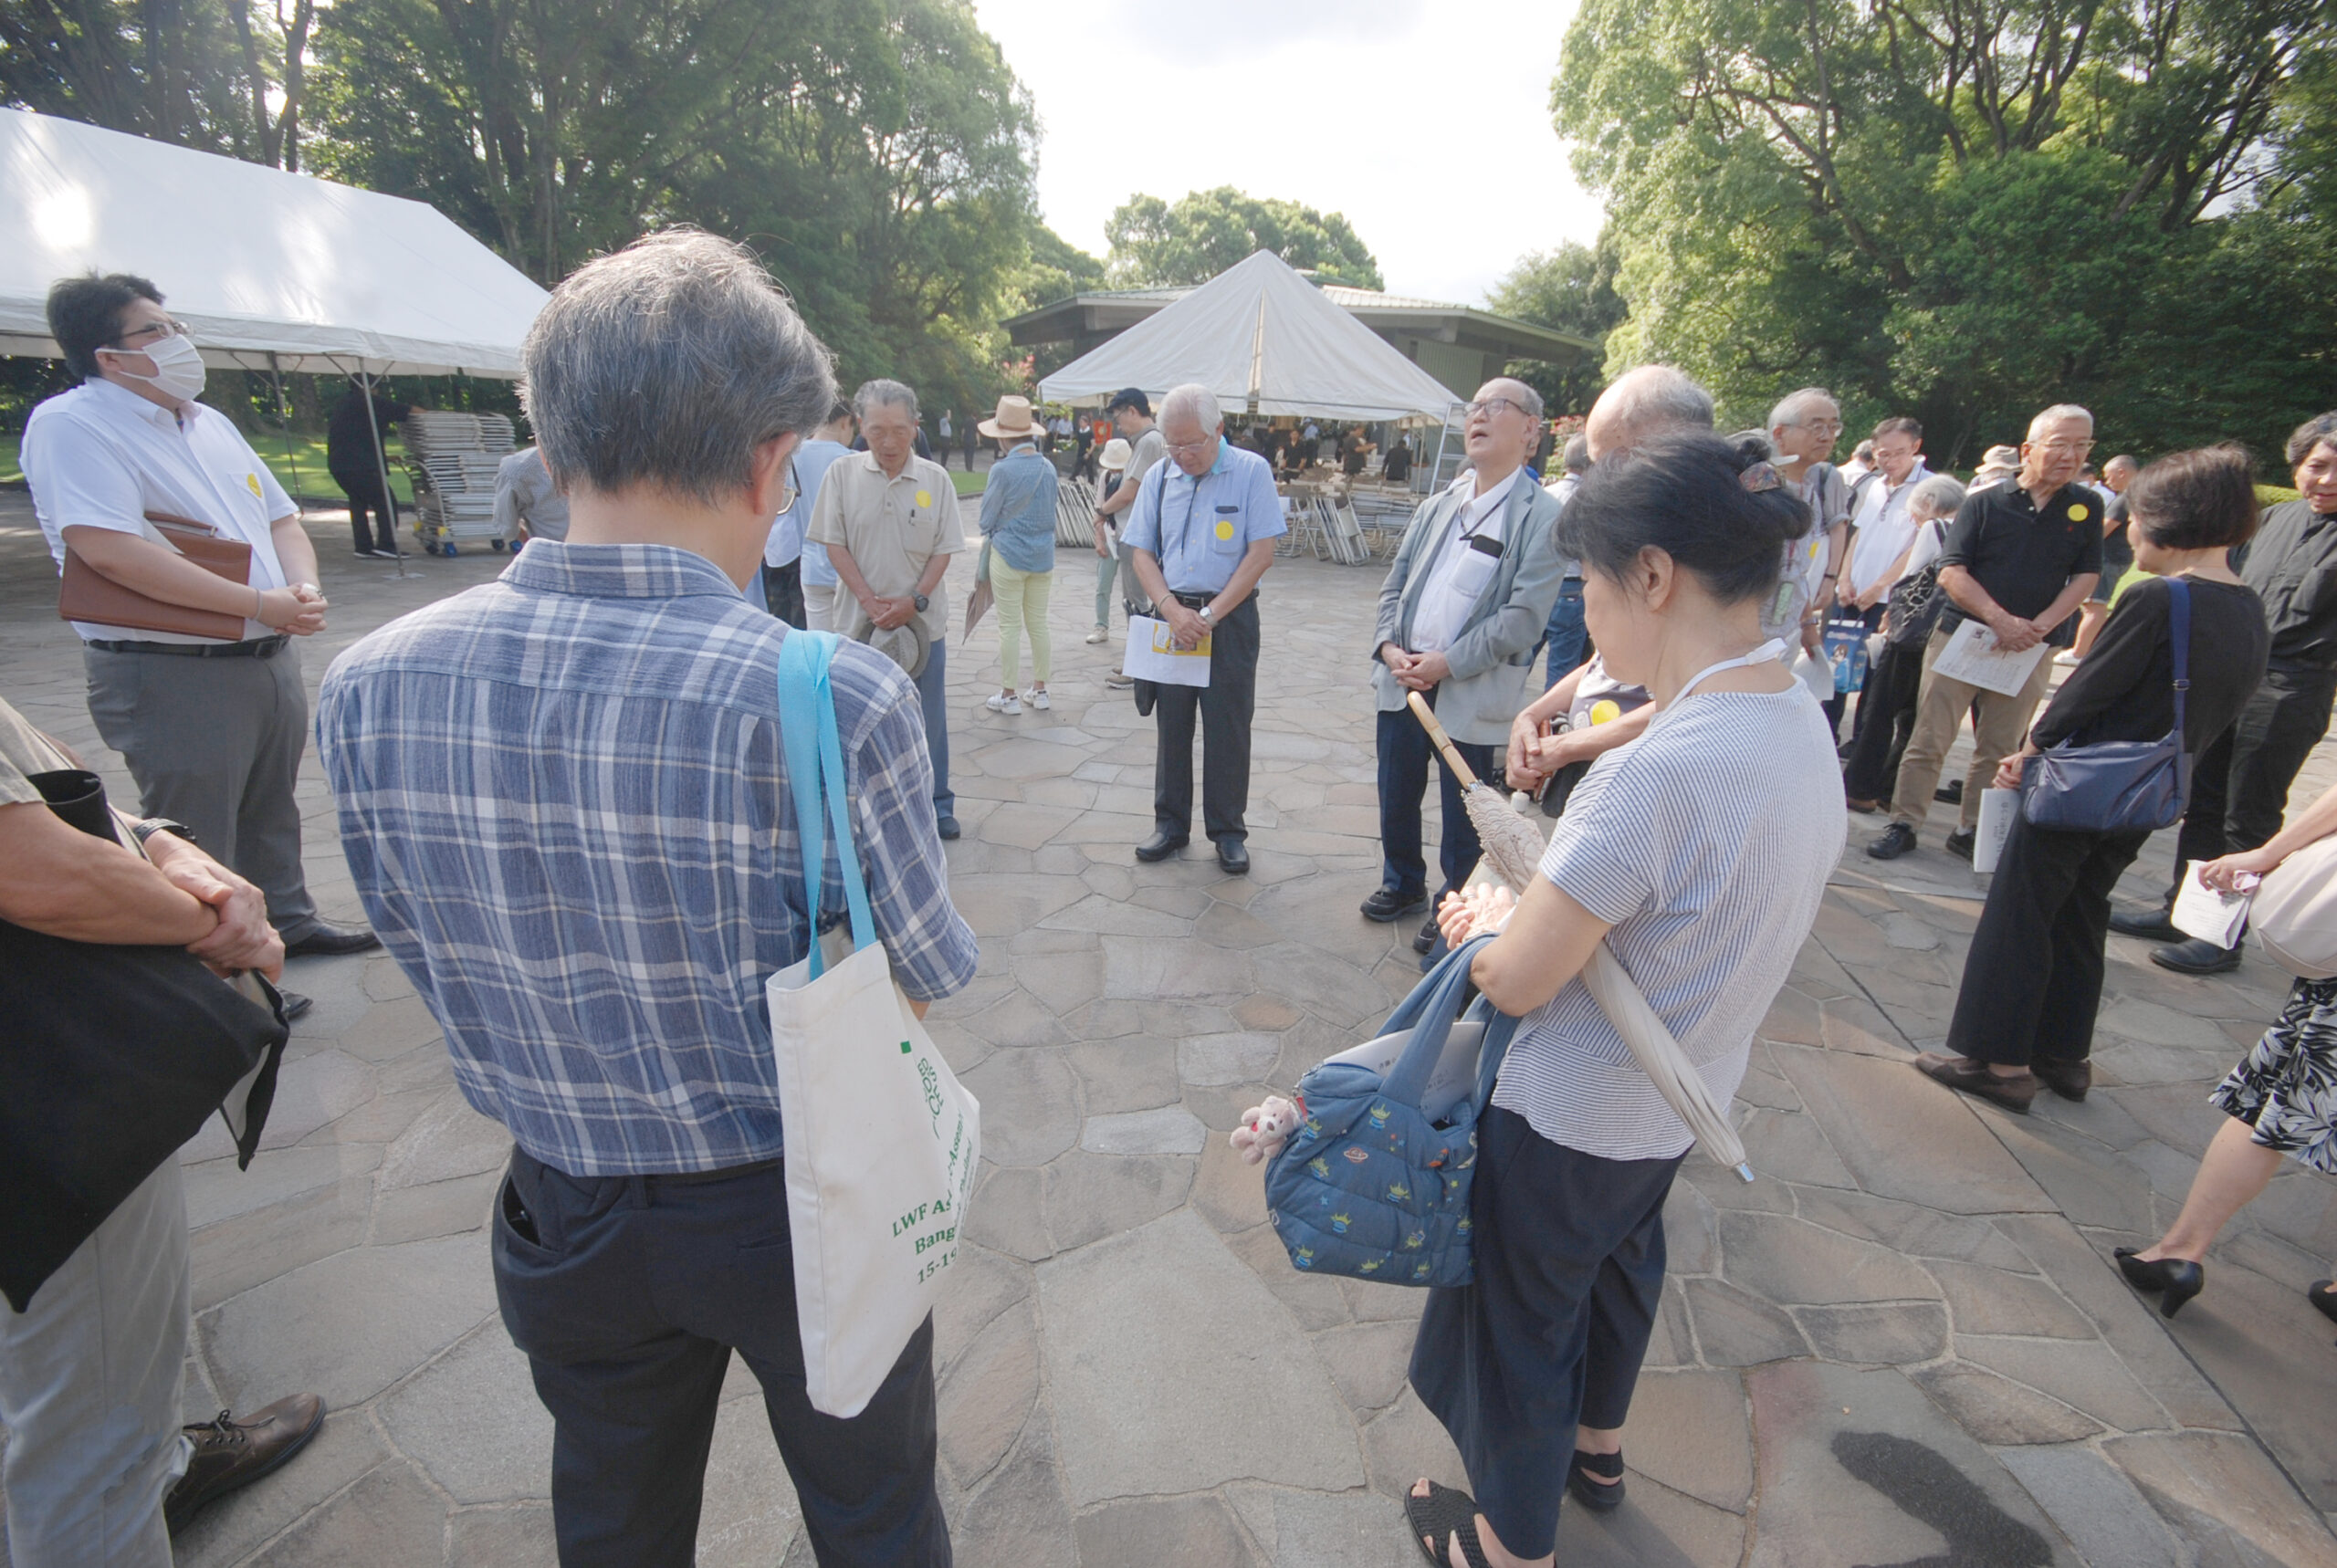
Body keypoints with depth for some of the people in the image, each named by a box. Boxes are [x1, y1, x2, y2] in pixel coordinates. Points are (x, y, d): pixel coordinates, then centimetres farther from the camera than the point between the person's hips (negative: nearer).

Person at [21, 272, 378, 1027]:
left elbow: (281, 517, 17)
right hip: (172, 674, -8)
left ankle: (287, 922, 39)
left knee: (271, 808, 22)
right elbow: (106, 547, -25)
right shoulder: (71, 424, -12)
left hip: (269, 655, 8)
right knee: (194, 841, 4)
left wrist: (306, 588, -4)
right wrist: (260, 604, -24)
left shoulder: (208, 421, 14)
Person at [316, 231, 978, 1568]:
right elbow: (920, 984, -17)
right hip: (805, 1209, -3)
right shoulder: (837, 699, -31)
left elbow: (423, 950, 0)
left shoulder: (371, 688, -15)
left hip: (567, 1216, 4)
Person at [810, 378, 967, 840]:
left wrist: (914, 601, -12)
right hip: (859, 622, 0)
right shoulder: (843, 473, -1)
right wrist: (870, 601, -12)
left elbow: (943, 550, 0)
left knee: (929, 720, 10)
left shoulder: (935, 478, 0)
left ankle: (937, 804, 25)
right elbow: (834, 545, -2)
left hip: (923, 622, 1)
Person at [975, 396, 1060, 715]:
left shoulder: (1002, 470, -15)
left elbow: (987, 518, -6)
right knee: (1039, 624, 13)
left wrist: (989, 534, 15)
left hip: (1009, 555, -5)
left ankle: (1009, 695, 11)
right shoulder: (1049, 468, 1)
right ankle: (1040, 691, 21)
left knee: (1009, 627, 3)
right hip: (1044, 556, 5)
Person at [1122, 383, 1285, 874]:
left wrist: (1210, 615, -13)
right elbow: (1142, 552, 6)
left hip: (1230, 617, -3)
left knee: (1228, 727, 2)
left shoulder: (1251, 471, -4)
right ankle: (1171, 824, 23)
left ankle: (1228, 832, 15)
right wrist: (1172, 610, -11)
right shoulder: (1158, 477, 6)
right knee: (1172, 723, 9)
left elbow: (1262, 552, -9)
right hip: (1171, 614, 3)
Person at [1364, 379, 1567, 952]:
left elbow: (1524, 617, -15)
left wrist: (1448, 663, -18)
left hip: (1470, 695, -6)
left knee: (1462, 812, 7)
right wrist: (1389, 646, -5)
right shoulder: (1439, 505, 12)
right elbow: (1396, 582, 12)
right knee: (1396, 794, 17)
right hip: (1403, 680, 6)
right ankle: (1402, 883, 39)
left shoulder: (1542, 517, -8)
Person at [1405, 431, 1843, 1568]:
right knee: (1617, 1265, 33)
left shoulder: (1658, 771, -35)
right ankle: (1594, 1446, 61)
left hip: (1569, 1120, -8)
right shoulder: (1800, 720, -6)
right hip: (1685, 1095, 9)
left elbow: (1515, 981, -28)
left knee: (1521, 1322, 17)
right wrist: (1531, 910, 0)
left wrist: (1485, 919, -7)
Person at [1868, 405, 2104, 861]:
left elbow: (2086, 576, 6)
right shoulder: (1983, 503, -1)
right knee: (1929, 739, -3)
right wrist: (2000, 619, -18)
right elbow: (1951, 572, -8)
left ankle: (1972, 831, 18)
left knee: (1999, 749, 8)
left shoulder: (2086, 507, 8)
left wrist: (2040, 625, -10)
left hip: (2029, 649, 3)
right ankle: (1904, 824, 4)